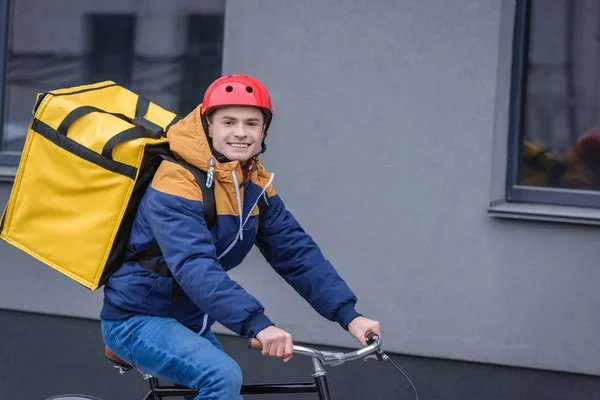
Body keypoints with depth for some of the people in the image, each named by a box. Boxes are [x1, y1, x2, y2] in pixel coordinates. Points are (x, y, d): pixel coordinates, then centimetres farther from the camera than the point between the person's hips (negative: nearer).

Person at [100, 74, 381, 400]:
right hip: (137, 320, -9)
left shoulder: (256, 186, 2)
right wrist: (257, 324, -49)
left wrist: (348, 315, -16)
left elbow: (297, 253, -3)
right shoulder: (176, 184, -23)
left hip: (188, 323, 9)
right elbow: (195, 267, -37)